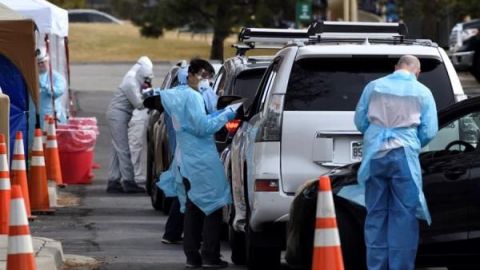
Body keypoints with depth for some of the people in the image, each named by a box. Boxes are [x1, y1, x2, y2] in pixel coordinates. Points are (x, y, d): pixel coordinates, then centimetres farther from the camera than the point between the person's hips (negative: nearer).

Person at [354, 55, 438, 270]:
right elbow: (429, 131, 3)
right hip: (404, 155, -2)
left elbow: (360, 120, 13)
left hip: (374, 155, 2)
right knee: (403, 214, 1)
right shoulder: (422, 92, 5)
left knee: (375, 213, 8)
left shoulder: (373, 87, 10)